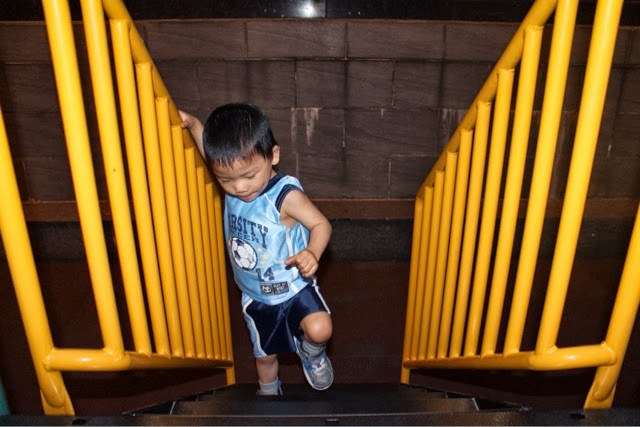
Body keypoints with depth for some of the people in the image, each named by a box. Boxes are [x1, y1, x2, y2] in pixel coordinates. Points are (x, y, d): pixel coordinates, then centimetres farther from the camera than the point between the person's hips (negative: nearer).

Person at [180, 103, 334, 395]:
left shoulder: (286, 195, -26)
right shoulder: (231, 183, -10)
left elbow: (321, 224, -19)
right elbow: (209, 147, 6)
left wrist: (312, 253, -38)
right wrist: (192, 124, -10)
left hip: (293, 287, -5)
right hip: (255, 296, 5)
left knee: (320, 330, -30)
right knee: (264, 355, 22)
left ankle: (311, 353, 6)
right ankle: (268, 391, 53)